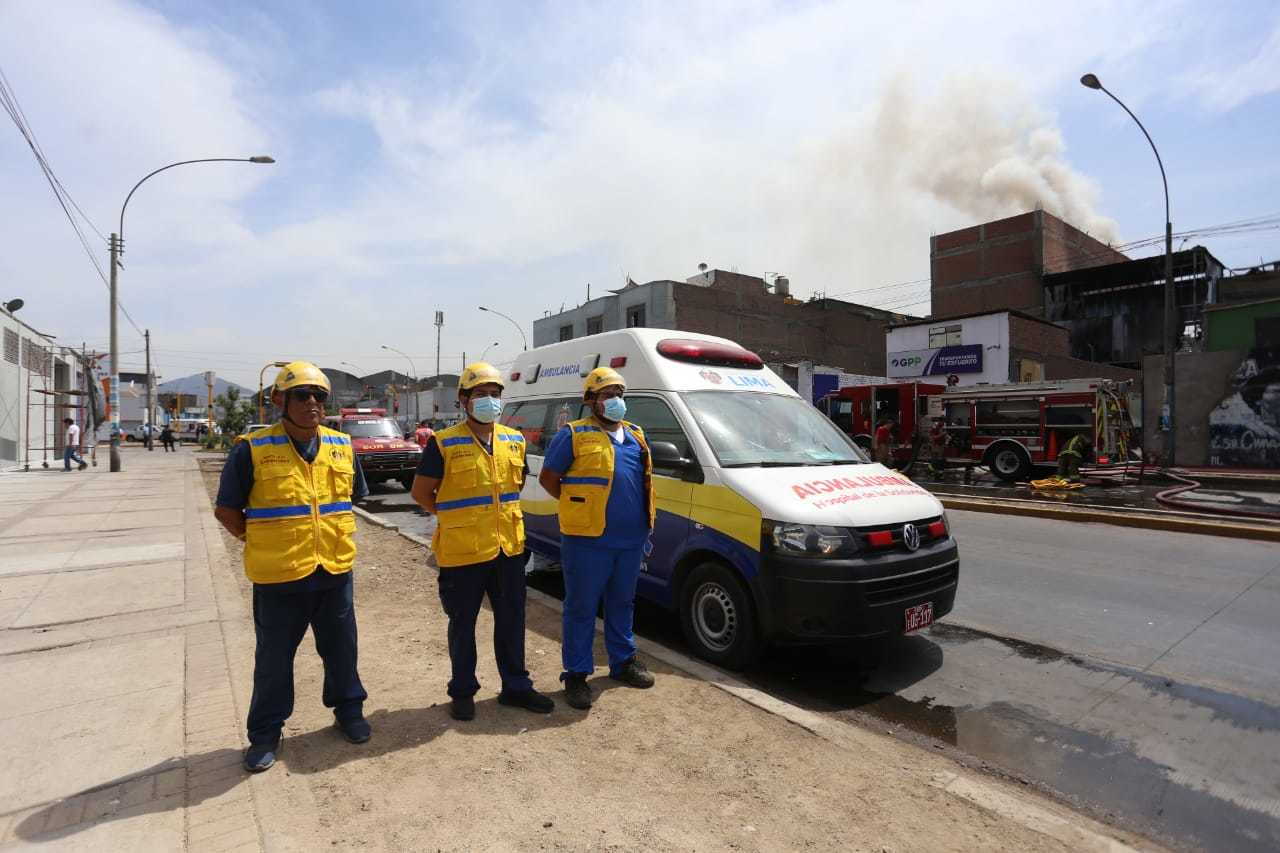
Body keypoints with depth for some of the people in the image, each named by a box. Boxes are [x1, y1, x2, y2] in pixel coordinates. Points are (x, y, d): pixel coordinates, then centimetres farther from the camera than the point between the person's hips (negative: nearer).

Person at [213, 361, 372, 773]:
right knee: (274, 659, 13)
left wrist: (334, 536, 10)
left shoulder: (342, 446, 3)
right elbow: (226, 510, -1)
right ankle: (266, 732, 32)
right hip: (278, 577, -3)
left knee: (341, 648, 17)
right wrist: (261, 543, -3)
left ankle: (348, 709, 37)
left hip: (335, 570, 3)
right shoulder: (252, 450, -10)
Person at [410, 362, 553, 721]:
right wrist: (456, 516, 3)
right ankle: (462, 691, 31)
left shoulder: (514, 440, 5)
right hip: (463, 551, -4)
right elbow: (421, 492, -3)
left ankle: (515, 686, 32)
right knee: (463, 624, 12)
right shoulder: (444, 443, -10)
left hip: (509, 546, 5)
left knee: (511, 620, 15)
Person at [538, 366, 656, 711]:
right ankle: (576, 675, 17)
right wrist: (577, 507, -3)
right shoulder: (573, 435, -5)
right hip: (587, 540, -6)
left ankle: (623, 662, 35)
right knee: (581, 608, 4)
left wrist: (646, 527, 15)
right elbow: (548, 478, -1)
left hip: (631, 540, 6)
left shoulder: (637, 436, 14)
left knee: (622, 604, 19)